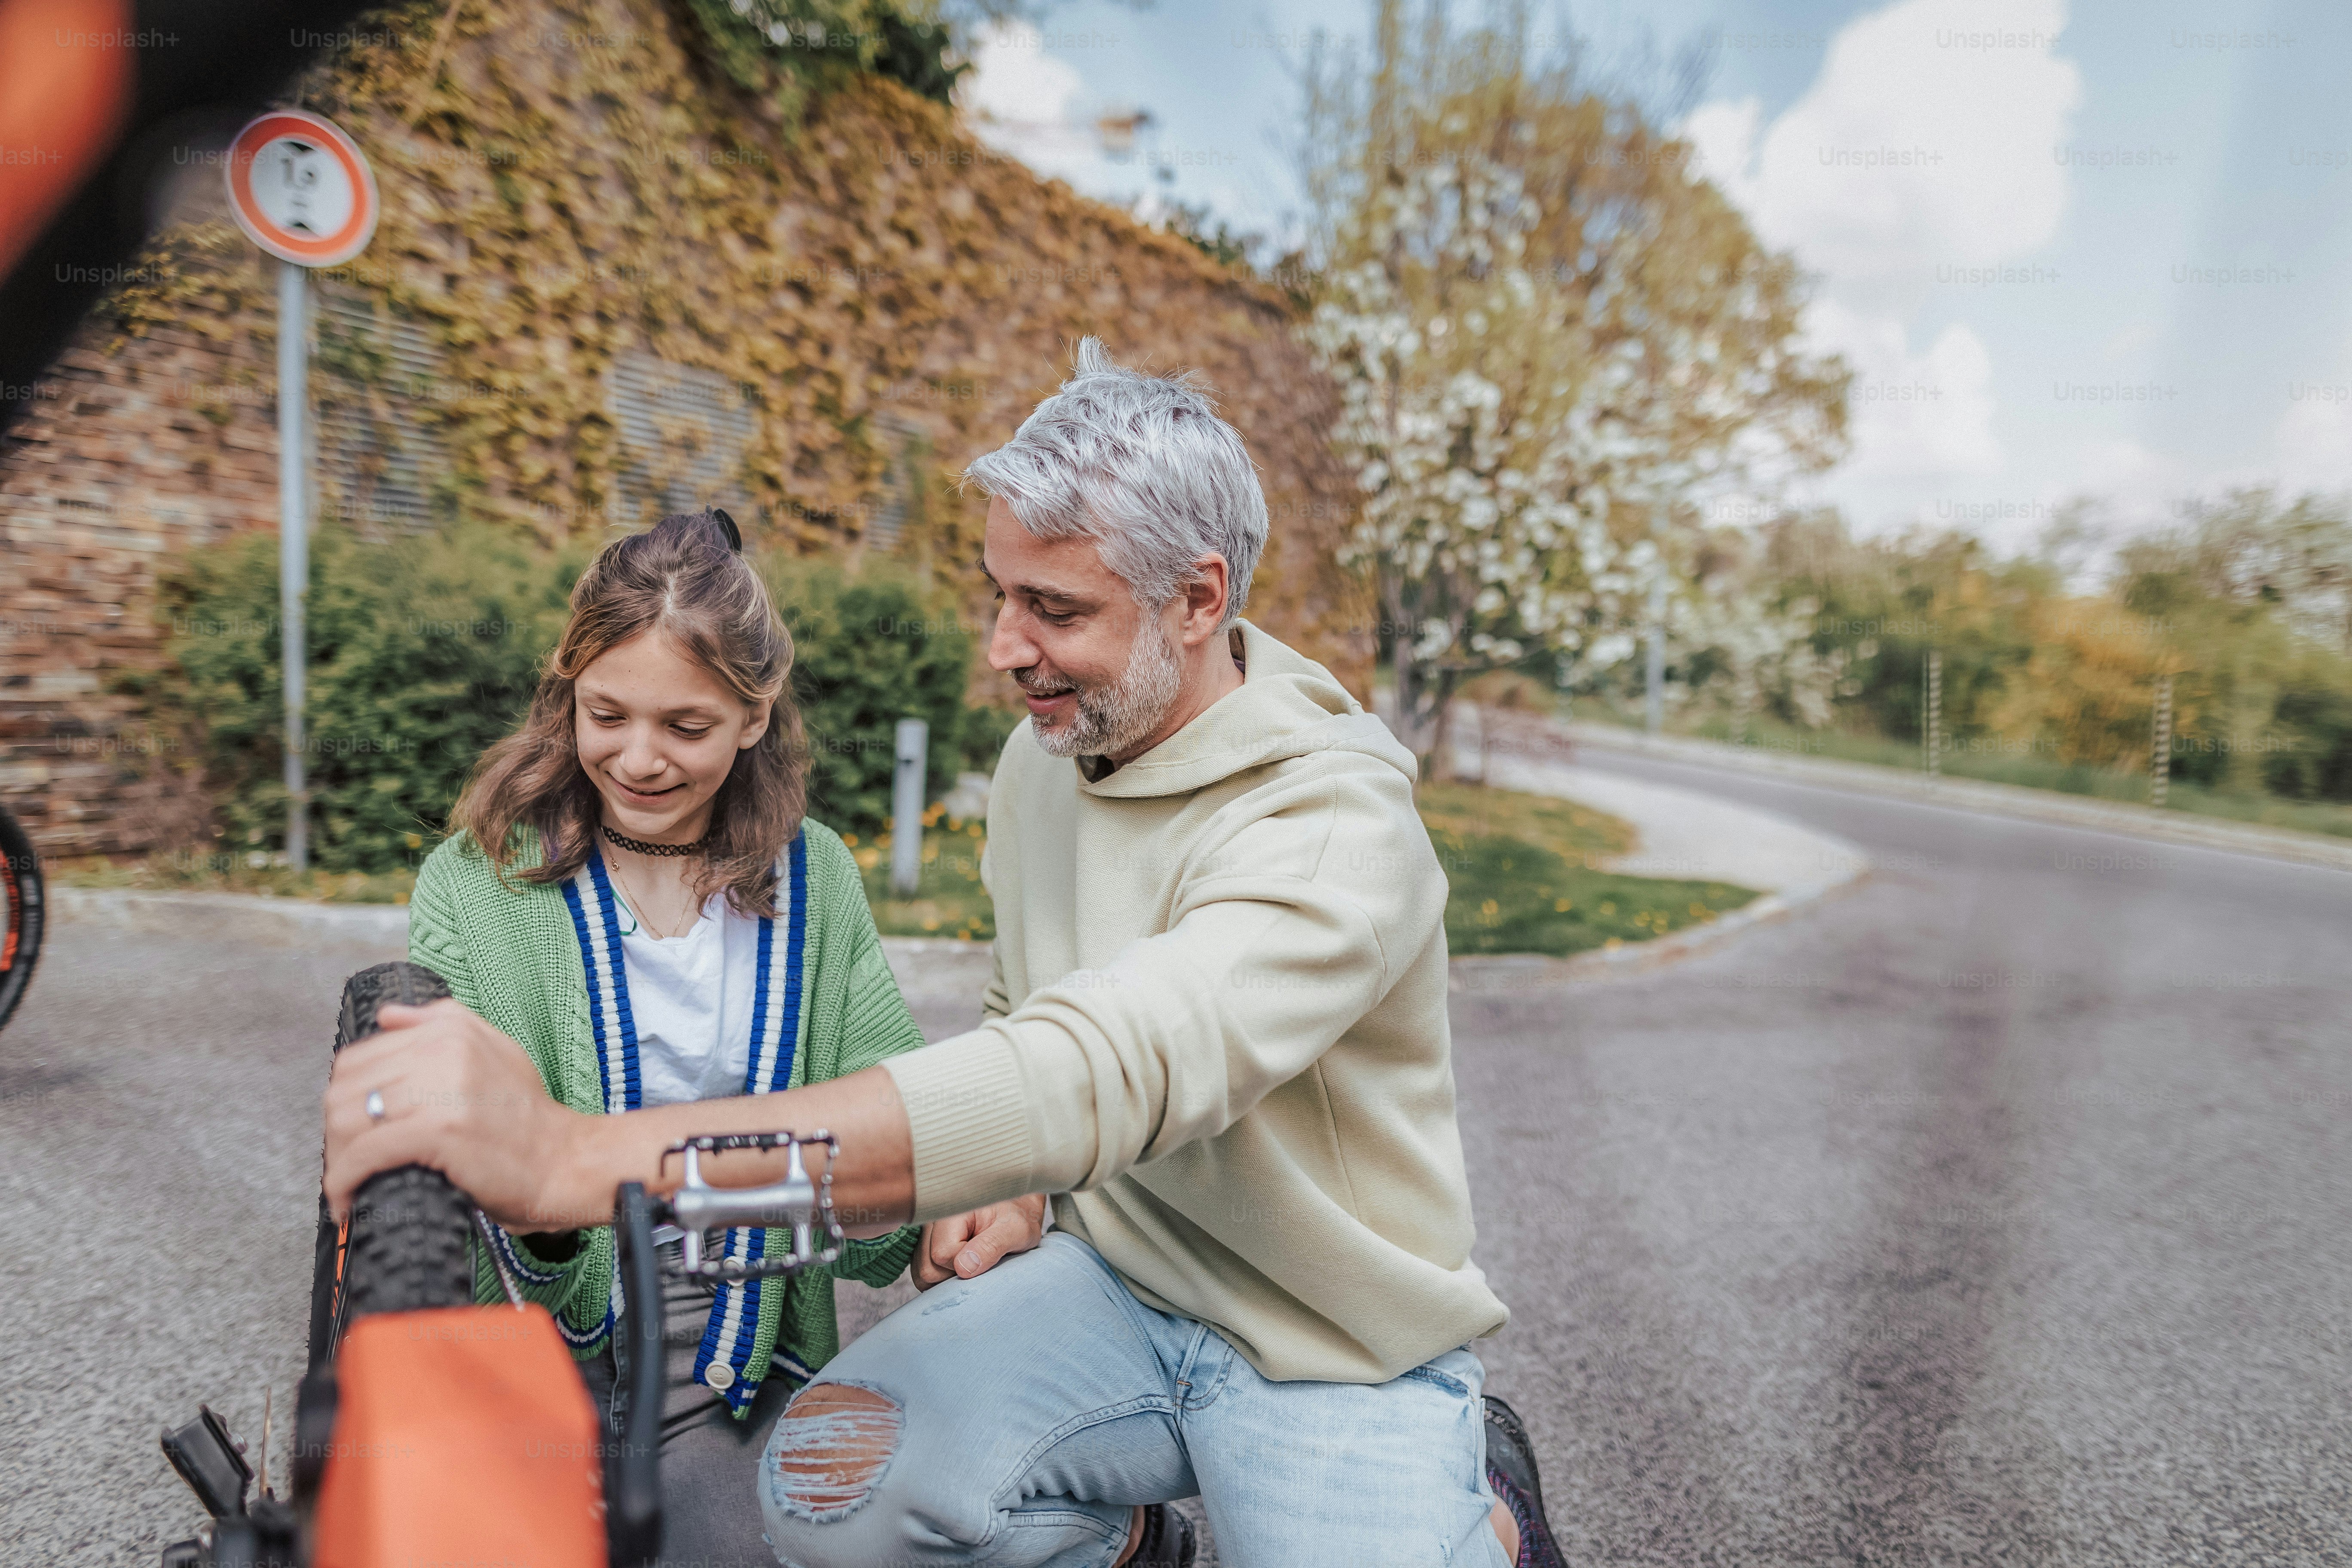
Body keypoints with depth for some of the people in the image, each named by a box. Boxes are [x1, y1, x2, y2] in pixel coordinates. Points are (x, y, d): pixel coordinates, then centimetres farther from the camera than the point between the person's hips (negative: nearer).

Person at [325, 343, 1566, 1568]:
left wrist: (588, 1157, -48)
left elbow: (1093, 1074, -42)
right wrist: (980, 1187, -3)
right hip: (1115, 1282, 5)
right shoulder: (1044, 755, 0)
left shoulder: (1335, 827, -26)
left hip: (1339, 1357, -4)